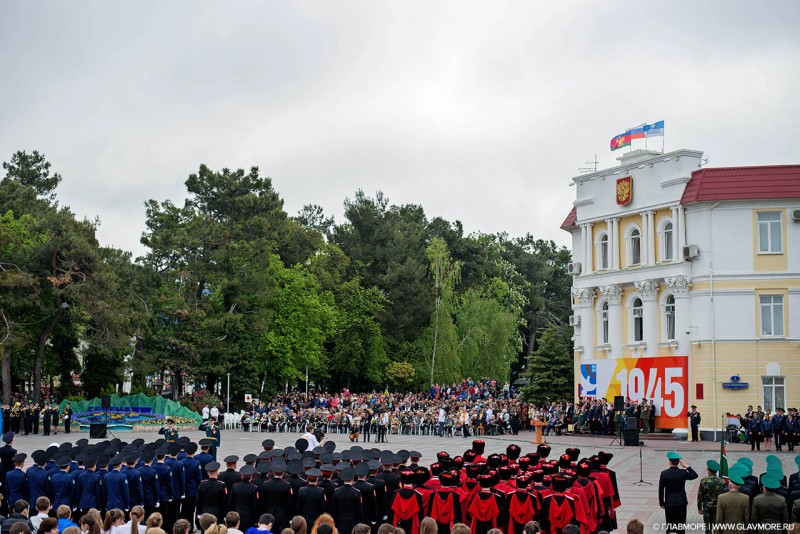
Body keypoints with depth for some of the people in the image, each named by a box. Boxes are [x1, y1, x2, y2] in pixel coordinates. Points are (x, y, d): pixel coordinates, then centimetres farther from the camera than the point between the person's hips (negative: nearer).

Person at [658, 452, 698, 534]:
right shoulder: (683, 472, -10)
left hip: (669, 503, 0)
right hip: (681, 502, 0)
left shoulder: (664, 473, -10)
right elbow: (695, 475, 9)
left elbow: (661, 490, -7)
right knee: (681, 525, 7)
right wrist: (687, 467, 5)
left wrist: (661, 503, 3)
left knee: (669, 526, 7)